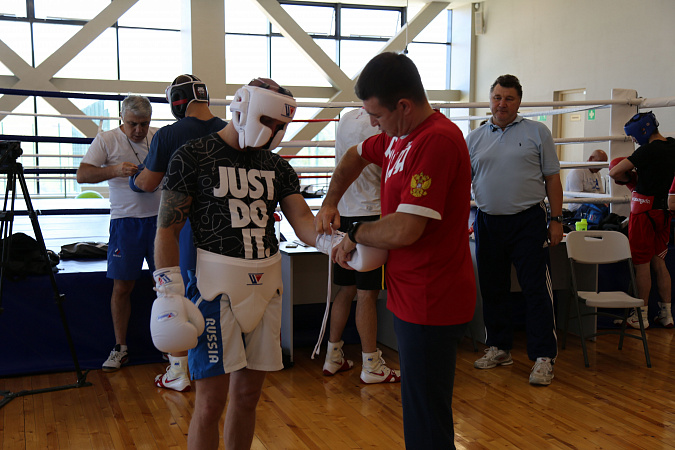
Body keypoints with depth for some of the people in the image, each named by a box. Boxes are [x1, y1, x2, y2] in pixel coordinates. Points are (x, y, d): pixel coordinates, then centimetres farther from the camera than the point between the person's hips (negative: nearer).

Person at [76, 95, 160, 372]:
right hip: (125, 221, -1)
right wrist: (114, 170, -23)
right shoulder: (107, 140, 0)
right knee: (122, 286, 1)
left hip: (159, 218, 1)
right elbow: (82, 175, -7)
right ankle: (120, 348, 14)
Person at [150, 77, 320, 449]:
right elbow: (167, 229, -5)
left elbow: (301, 219, 2)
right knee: (211, 401, -3)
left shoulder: (277, 167, 12)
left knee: (248, 394, 13)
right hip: (216, 288, -5)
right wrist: (170, 294, -12)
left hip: (265, 288, 5)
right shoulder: (192, 157, -4)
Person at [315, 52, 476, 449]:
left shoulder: (437, 141, -23)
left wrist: (355, 234, -10)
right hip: (413, 297, 10)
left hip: (431, 304, -10)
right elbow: (355, 157, 29)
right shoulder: (398, 137, 10)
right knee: (421, 409, 22)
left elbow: (405, 229, -29)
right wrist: (330, 203, 13)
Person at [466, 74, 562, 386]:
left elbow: (552, 179, 3)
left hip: (528, 222, -3)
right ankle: (499, 348, 25)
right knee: (492, 289, 11)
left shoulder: (537, 133, 3)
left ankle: (544, 357, 2)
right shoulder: (475, 138, 10)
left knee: (536, 290, -5)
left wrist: (556, 219, -3)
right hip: (488, 222, 4)